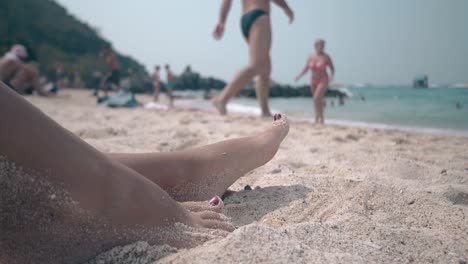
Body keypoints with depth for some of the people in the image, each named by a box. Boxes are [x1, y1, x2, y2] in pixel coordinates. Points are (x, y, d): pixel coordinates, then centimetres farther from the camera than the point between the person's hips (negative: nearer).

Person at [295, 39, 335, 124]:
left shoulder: (326, 57, -7)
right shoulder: (311, 57, 4)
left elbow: (332, 68, -3)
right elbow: (305, 69, 5)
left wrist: (332, 76, -22)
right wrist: (299, 76, -12)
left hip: (323, 81, -5)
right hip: (314, 81, 5)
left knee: (316, 98, -23)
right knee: (318, 101, 12)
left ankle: (317, 118, -19)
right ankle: (321, 119, 25)